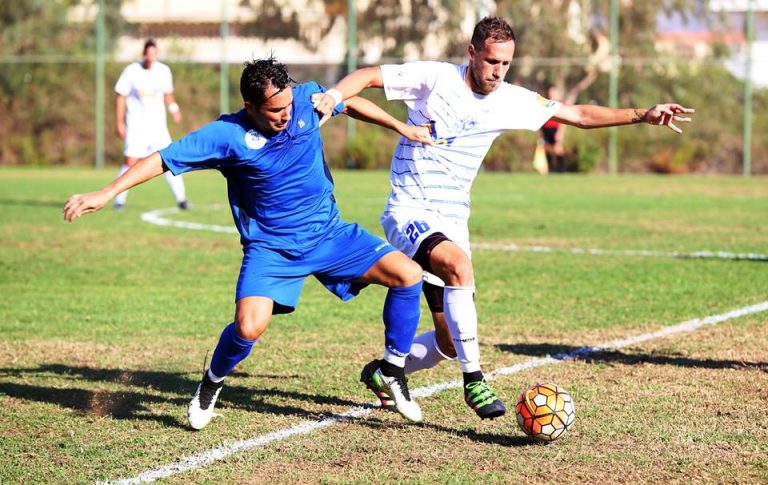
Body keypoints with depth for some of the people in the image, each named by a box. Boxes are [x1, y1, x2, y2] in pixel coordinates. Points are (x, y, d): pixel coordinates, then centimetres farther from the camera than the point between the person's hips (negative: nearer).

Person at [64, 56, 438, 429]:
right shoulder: (228, 135, -18)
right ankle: (211, 384, 9)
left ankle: (392, 369, 9)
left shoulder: (307, 98, -7)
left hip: (329, 233, 4)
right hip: (271, 247, -4)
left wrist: (400, 127, 18)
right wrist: (105, 194, -21)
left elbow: (349, 102, 15)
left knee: (408, 274, -12)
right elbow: (161, 160, -16)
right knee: (249, 328, -25)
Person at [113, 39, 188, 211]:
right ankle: (119, 200, 1)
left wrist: (173, 108, -4)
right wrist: (119, 123, -4)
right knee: (130, 162, -11)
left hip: (158, 125, 3)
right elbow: (120, 97, -1)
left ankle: (181, 198, 2)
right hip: (136, 125, -3)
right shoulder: (131, 71, -7)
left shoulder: (164, 71, 3)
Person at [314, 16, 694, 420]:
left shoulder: (510, 101, 3)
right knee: (460, 265, -36)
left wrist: (642, 115, 0)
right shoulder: (435, 78, -9)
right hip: (409, 212, -6)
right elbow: (369, 76, -8)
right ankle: (474, 380, -29)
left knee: (448, 344, 5)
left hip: (452, 222, 6)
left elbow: (579, 115, 8)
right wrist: (334, 95, -28)